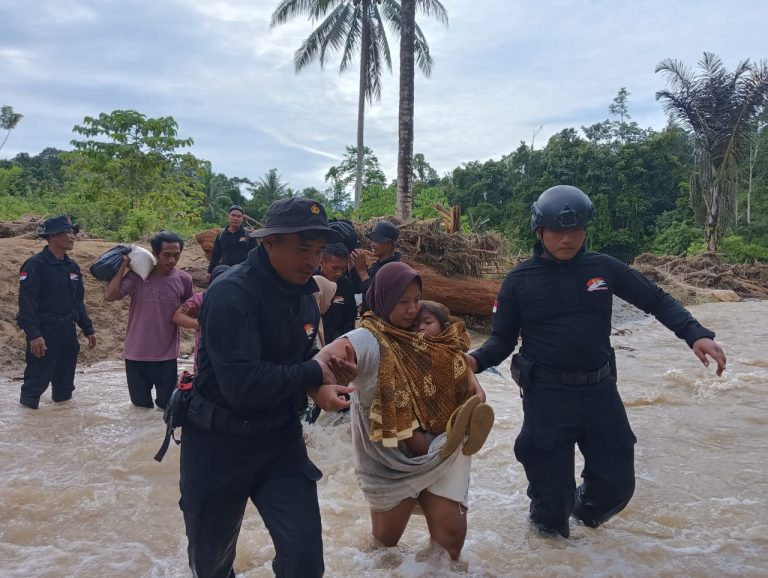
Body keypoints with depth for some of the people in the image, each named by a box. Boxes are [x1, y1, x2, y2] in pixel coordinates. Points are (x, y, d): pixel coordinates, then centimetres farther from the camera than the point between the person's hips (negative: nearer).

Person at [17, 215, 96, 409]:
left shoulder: (72, 266, 10)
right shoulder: (35, 264, -14)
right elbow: (27, 302, -19)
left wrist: (88, 329, 15)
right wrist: (33, 334, -25)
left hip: (68, 331, 7)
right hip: (44, 332, -7)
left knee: (65, 380, 15)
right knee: (37, 380, -2)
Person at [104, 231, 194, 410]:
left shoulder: (184, 280, -4)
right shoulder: (137, 276, -10)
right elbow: (109, 295, -23)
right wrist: (124, 264, -19)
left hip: (167, 357, 1)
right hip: (136, 355, -1)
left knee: (166, 406, 13)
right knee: (141, 406, 16)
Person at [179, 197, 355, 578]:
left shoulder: (304, 295, -1)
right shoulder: (231, 293, -25)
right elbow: (242, 384, -33)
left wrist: (322, 383, -10)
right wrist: (314, 374, -21)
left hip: (280, 439, 5)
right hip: (218, 443, -4)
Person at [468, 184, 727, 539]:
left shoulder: (603, 268, 1)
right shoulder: (519, 281, -5)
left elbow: (656, 300, 8)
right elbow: (502, 339, -1)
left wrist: (696, 334, -6)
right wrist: (476, 360, -21)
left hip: (600, 391, 3)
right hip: (547, 397, -3)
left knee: (617, 486, 12)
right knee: (552, 493, 3)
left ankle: (583, 511, 45)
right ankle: (550, 535, 36)